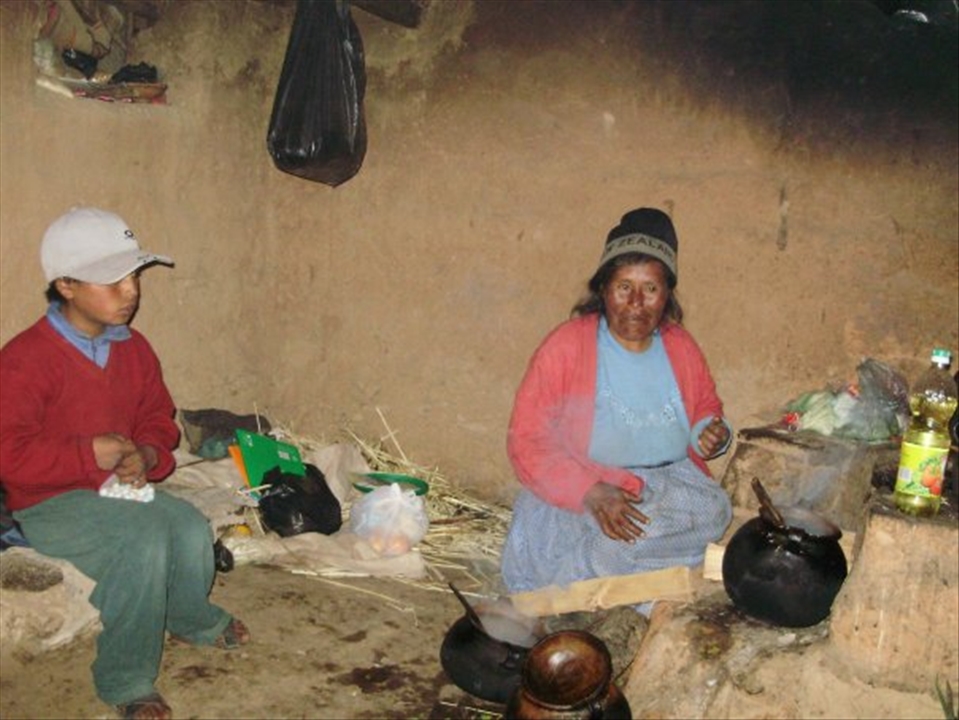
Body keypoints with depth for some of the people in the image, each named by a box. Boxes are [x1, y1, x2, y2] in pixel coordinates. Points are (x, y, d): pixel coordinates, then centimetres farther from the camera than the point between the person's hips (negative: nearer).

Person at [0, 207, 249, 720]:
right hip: (49, 504, -6)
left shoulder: (134, 349, 3)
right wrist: (91, 453, -24)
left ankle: (192, 619, 17)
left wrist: (146, 455, -10)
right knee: (142, 539, -30)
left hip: (119, 486, 6)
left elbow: (159, 418, 13)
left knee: (192, 529, -18)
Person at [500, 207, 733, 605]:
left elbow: (705, 408, 26)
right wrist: (591, 492, -26)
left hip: (674, 488, 5)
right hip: (579, 495, -5)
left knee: (714, 508, -27)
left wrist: (711, 432, -1)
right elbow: (526, 441, -11)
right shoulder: (566, 346, -8)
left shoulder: (682, 348, 8)